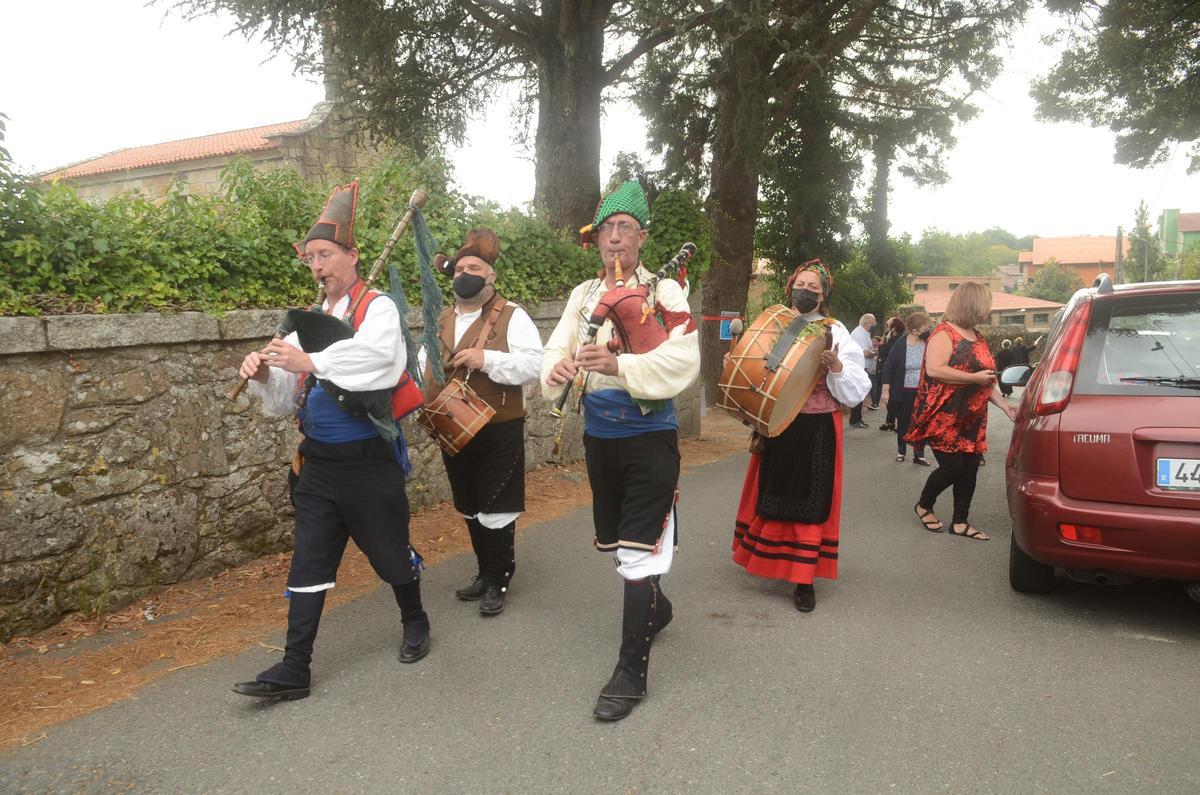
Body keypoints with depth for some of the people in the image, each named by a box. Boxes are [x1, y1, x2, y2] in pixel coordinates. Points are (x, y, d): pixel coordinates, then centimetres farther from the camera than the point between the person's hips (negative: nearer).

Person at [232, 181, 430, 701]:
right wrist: (264, 374, -13)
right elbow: (286, 398, 7)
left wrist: (312, 363, -40)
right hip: (317, 462, 6)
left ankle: (415, 624, 38)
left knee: (390, 551, 11)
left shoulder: (378, 308, -9)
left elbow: (377, 358, -31)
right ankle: (294, 669, 15)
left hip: (369, 459, -5)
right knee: (309, 563, 7)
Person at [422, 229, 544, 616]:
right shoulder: (442, 320, 13)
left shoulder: (511, 316, -6)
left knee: (496, 510, 1)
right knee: (469, 509, 16)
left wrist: (486, 359, -26)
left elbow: (534, 363, -17)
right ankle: (485, 573, 32)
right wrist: (423, 399, 1)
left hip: (499, 431, -6)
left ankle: (498, 581, 16)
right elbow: (424, 366, 21)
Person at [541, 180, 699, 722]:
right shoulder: (583, 294, 7)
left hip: (649, 437, -6)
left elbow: (684, 361, -22)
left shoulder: (665, 292, -8)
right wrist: (556, 369, -27)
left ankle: (631, 671, 5)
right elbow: (558, 348, -3)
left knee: (639, 550, -5)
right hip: (598, 435, 6)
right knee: (615, 542, 20)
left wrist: (618, 365, -34)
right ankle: (655, 607, 47)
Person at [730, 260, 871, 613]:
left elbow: (855, 390, -7)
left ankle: (804, 579, 7)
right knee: (772, 492, 12)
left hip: (816, 430, -3)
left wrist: (836, 367, -24)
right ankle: (767, 558, 33)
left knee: (809, 499, 0)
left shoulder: (835, 333, -2)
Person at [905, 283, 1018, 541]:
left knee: (970, 468, 6)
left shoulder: (977, 337, 16)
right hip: (944, 417, -8)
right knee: (952, 467, -8)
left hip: (972, 418, 8)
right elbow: (934, 369, -27)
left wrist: (1004, 404, 11)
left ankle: (960, 522, 18)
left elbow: (985, 380, 22)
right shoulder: (945, 334, -12)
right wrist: (975, 377, -22)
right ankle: (924, 506, 18)